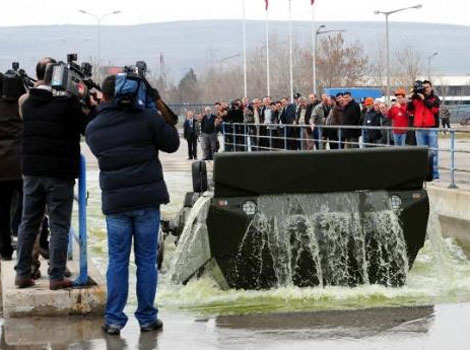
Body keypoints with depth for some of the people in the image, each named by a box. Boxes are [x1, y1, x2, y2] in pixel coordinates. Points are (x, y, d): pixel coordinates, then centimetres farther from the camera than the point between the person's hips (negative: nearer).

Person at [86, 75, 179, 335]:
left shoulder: (93, 128, 2)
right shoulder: (146, 118, -6)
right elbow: (172, 143, 1)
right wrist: (164, 118, 17)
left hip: (114, 201, 2)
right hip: (147, 198, -2)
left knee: (117, 261, 8)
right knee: (146, 260, 6)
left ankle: (114, 319, 8)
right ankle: (147, 318, 11)